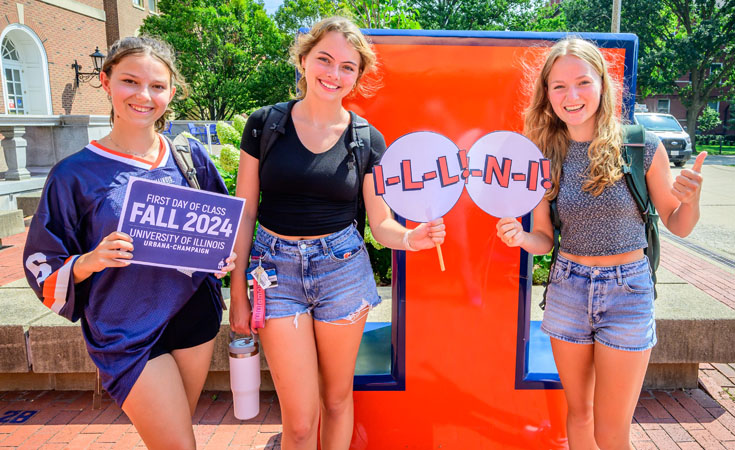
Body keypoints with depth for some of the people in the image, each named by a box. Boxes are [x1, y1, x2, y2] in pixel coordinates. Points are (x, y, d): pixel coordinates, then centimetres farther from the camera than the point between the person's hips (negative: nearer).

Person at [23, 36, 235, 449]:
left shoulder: (190, 156, 0)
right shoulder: (75, 174, -8)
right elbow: (43, 268, -3)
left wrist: (226, 256, -7)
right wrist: (91, 261, -22)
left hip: (195, 316, 4)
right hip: (127, 333, -3)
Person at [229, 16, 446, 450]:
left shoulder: (367, 139, -1)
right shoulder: (264, 124, -2)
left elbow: (381, 223, 1)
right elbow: (244, 214, 1)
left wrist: (411, 238, -22)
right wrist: (238, 292, 1)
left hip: (343, 269, 1)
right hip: (278, 269, -1)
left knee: (337, 398, 17)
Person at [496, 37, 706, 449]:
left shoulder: (643, 147, -9)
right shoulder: (545, 158, -3)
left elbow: (678, 227, 1)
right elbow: (545, 240, 4)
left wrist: (691, 198, -20)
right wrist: (520, 237, -17)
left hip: (627, 291, -2)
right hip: (568, 288, 2)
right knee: (578, 412, 18)